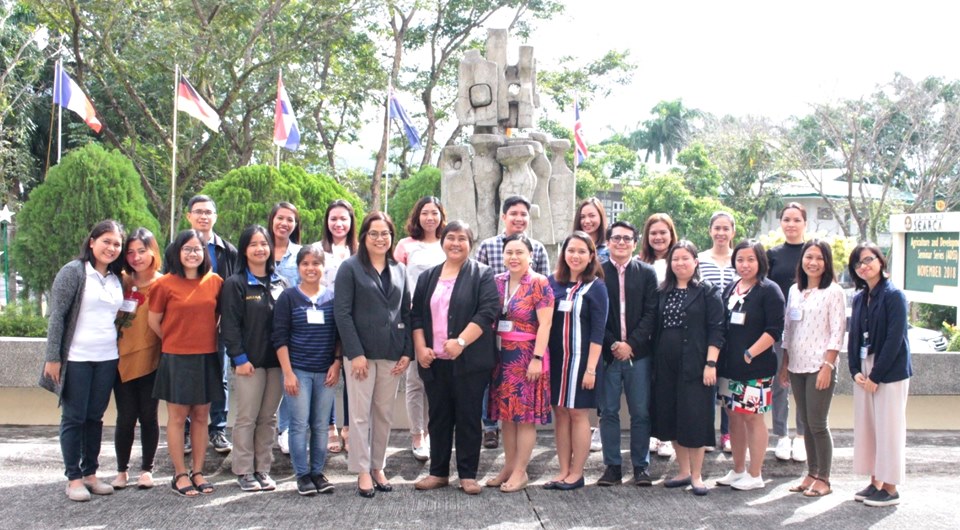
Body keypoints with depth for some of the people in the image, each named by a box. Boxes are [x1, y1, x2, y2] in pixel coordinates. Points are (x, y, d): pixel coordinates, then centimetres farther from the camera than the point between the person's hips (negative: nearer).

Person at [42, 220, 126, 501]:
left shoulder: (116, 279, 10)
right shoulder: (73, 271, -7)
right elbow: (57, 316, -10)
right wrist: (53, 357, -13)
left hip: (107, 359, 5)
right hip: (76, 359, -5)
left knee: (95, 416, 11)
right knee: (74, 418, 3)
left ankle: (90, 473, 21)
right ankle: (74, 478, 11)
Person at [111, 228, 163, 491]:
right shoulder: (122, 282, 4)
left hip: (150, 360, -2)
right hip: (122, 360, 2)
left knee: (148, 415, 6)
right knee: (126, 417, 5)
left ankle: (147, 469, 20)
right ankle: (122, 470, 20)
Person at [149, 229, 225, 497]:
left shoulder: (215, 282, 3)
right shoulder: (165, 284, -6)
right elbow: (153, 320, 2)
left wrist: (206, 337, 9)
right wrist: (176, 341, 8)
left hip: (208, 357, 3)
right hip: (177, 358, -3)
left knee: (201, 416, 9)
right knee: (177, 417, 4)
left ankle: (198, 472, 19)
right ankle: (180, 475, 14)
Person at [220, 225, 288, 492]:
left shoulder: (280, 283, 11)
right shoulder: (235, 284, -2)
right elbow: (229, 325, -7)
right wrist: (239, 358, -14)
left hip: (276, 360, 4)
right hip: (249, 361, -4)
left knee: (268, 417, 9)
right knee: (247, 417, 1)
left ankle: (263, 469, 18)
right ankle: (244, 471, 11)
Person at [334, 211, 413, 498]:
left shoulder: (399, 270, 12)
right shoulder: (350, 268, -2)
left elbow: (406, 313, 12)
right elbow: (342, 312, -8)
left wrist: (407, 352, 2)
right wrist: (355, 353, -14)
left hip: (392, 354, 4)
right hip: (362, 352, -4)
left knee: (385, 414, 10)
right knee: (361, 415, 1)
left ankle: (378, 467, 21)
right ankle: (363, 472, 11)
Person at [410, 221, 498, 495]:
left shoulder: (482, 274, 0)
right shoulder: (428, 277, 15)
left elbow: (487, 312, -11)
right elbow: (417, 315, 13)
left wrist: (460, 342, -19)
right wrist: (420, 348, -1)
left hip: (470, 359, -4)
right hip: (434, 360, 4)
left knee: (468, 418, 2)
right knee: (438, 417, 10)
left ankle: (468, 475, 11)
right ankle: (438, 472, 20)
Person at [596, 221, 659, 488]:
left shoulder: (647, 273, 5)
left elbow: (651, 313, -1)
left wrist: (630, 344, -9)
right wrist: (612, 344, -9)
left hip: (638, 353, 0)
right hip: (607, 353, 0)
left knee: (640, 413, 5)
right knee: (608, 412, 5)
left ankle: (641, 466, 16)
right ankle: (612, 466, 14)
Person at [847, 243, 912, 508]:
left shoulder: (893, 295, -10)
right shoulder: (859, 298, 11)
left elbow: (894, 339, -16)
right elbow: (854, 336, 10)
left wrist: (876, 376, -15)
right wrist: (855, 371, -2)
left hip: (889, 372, -7)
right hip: (864, 372, 7)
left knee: (889, 429, -1)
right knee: (866, 427, 9)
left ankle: (890, 488, 8)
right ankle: (875, 482, 19)